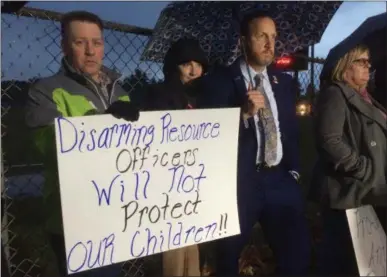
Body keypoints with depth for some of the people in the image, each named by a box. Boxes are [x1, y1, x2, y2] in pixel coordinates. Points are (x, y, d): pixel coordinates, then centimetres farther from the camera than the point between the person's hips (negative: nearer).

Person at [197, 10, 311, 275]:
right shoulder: (220, 80, -5)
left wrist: (294, 169, 9)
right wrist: (245, 113, -22)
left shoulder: (285, 82, 12)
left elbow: (292, 130, 17)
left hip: (280, 179, 5)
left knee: (298, 253, 8)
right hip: (239, 182, -4)